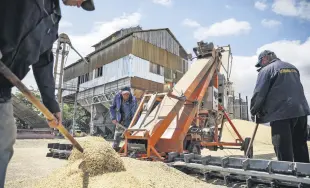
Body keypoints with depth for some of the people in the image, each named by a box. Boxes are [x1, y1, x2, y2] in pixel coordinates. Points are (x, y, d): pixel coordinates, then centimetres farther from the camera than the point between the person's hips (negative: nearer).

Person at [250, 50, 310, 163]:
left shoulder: (266, 70, -3)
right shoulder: (292, 68, 21)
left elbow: (259, 93, -8)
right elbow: (297, 88, 24)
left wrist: (254, 111, 4)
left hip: (281, 113, -8)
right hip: (301, 111, 8)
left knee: (283, 149, -3)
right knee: (300, 147, 14)